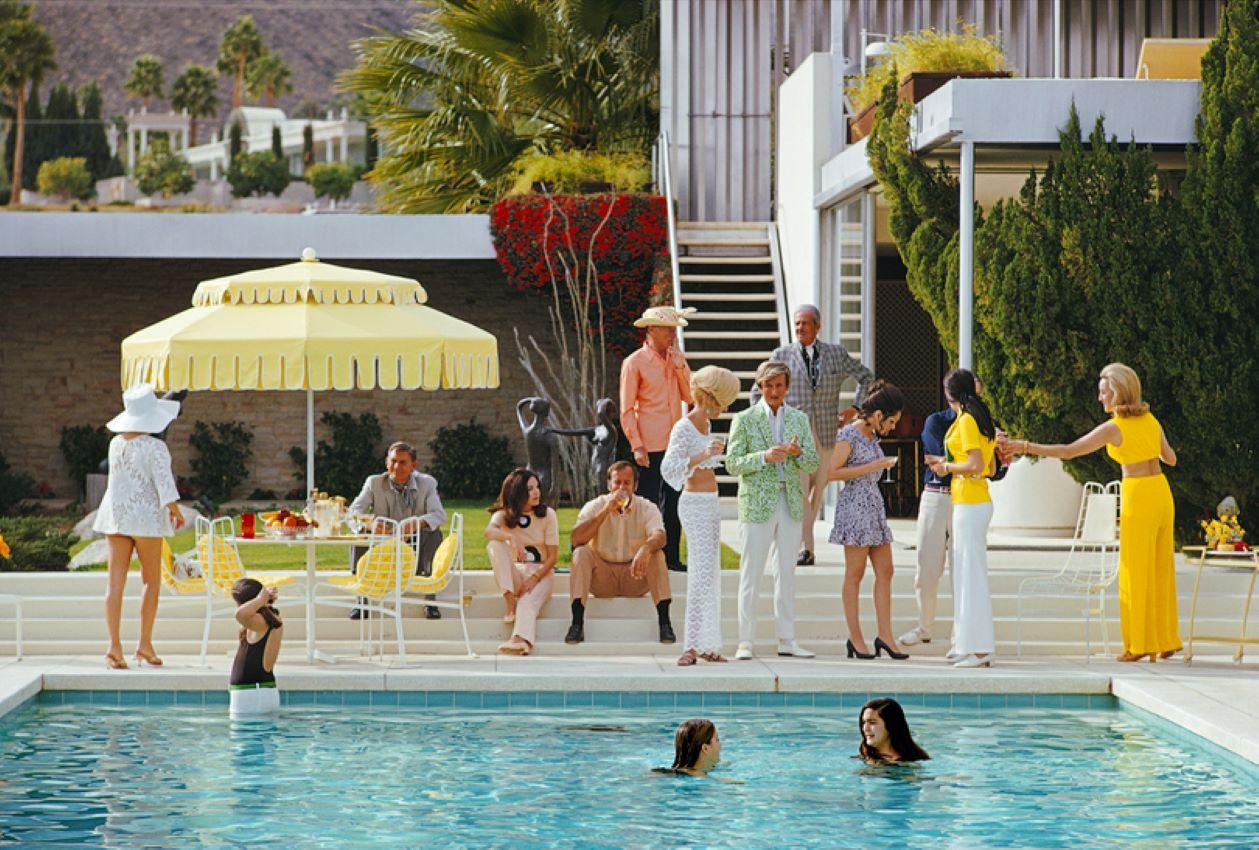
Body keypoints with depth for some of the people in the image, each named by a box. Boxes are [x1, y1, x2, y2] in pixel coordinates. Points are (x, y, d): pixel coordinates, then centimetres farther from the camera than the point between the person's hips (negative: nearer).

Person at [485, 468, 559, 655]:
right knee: (494, 545, -26)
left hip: (542, 572, -2)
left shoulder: (547, 515, 0)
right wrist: (511, 537, -44)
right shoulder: (504, 515, 1)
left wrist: (535, 578, -19)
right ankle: (510, 604, -32)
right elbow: (489, 531, -24)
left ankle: (521, 640, -65)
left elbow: (553, 556, -3)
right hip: (515, 573, 2)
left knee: (528, 602, -35)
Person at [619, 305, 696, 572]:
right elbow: (627, 410, -7)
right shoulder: (634, 363, -6)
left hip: (675, 443, 6)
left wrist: (681, 367, -5)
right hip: (650, 446, -6)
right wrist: (637, 446, -13)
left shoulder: (676, 359, 12)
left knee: (673, 502, 10)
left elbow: (691, 397, 7)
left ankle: (671, 557, 16)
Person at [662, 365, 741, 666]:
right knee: (702, 572, -16)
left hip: (711, 504, 10)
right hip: (695, 505, -10)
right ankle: (692, 646, -19)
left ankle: (707, 645, 11)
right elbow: (668, 469, -25)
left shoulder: (706, 424, 13)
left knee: (710, 574, 9)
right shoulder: (683, 428, -14)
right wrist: (703, 456, -34)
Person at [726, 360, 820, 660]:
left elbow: (813, 463, 9)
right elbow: (733, 464, -4)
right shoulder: (745, 419, 0)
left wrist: (798, 453, -12)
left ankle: (787, 640, 12)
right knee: (751, 573, -5)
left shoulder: (799, 419, 11)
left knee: (787, 573, 7)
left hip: (791, 503, 4)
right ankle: (745, 641, -2)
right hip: (757, 503, -4)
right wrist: (764, 457, -18)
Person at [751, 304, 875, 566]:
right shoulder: (782, 356, 5)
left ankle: (802, 539, 25)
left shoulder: (836, 353, 8)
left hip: (826, 434, 2)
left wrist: (856, 408, 12)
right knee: (798, 491, -14)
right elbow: (758, 392, 15)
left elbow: (866, 376, 22)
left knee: (817, 492, 8)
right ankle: (805, 548, -15)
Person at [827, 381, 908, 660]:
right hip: (854, 506, -9)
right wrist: (872, 467, -16)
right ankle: (855, 638, 0)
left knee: (885, 571, 3)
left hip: (874, 506, 9)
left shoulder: (871, 436, 15)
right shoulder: (848, 435, -10)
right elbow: (832, 473, -17)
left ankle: (885, 635, 3)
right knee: (855, 574, -4)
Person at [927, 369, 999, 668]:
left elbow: (976, 465, -21)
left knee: (971, 573, -7)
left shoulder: (966, 421, -13)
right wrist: (948, 464, 20)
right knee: (970, 573, 13)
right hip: (980, 501, 9)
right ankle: (977, 648, 16)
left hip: (969, 505, -9)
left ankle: (977, 649, -7)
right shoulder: (981, 419, 14)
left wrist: (948, 467, -6)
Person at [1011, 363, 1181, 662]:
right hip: (1162, 494, 7)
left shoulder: (1113, 428, -12)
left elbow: (1068, 451, -14)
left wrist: (1027, 447, -9)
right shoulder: (1151, 421, 7)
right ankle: (1166, 641, 14)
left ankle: (1140, 645, 2)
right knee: (1161, 569, 11)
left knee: (1136, 573, 0)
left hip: (1137, 498, -7)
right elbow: (1170, 458, 17)